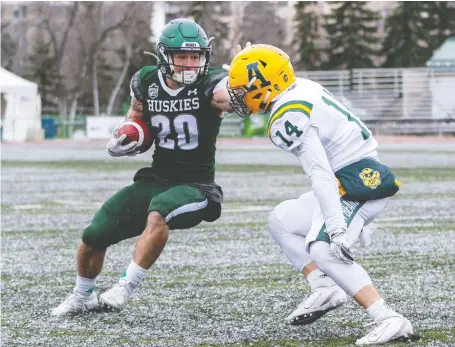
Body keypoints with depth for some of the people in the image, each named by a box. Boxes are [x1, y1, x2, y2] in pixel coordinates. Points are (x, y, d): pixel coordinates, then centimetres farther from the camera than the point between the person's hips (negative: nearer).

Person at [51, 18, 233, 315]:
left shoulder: (209, 85, -15)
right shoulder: (147, 82, 0)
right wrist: (119, 142, -2)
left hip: (196, 185, -5)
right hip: (156, 179, 5)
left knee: (158, 213, -38)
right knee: (94, 236, 1)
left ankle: (127, 287, -22)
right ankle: (83, 297, 30)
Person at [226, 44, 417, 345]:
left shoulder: (288, 117, -18)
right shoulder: (304, 88, 10)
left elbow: (321, 174, -25)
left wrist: (337, 228, -29)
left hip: (357, 182, -10)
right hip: (367, 173, 10)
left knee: (323, 251, -25)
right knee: (281, 221, 17)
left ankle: (390, 321, -31)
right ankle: (325, 289, 4)